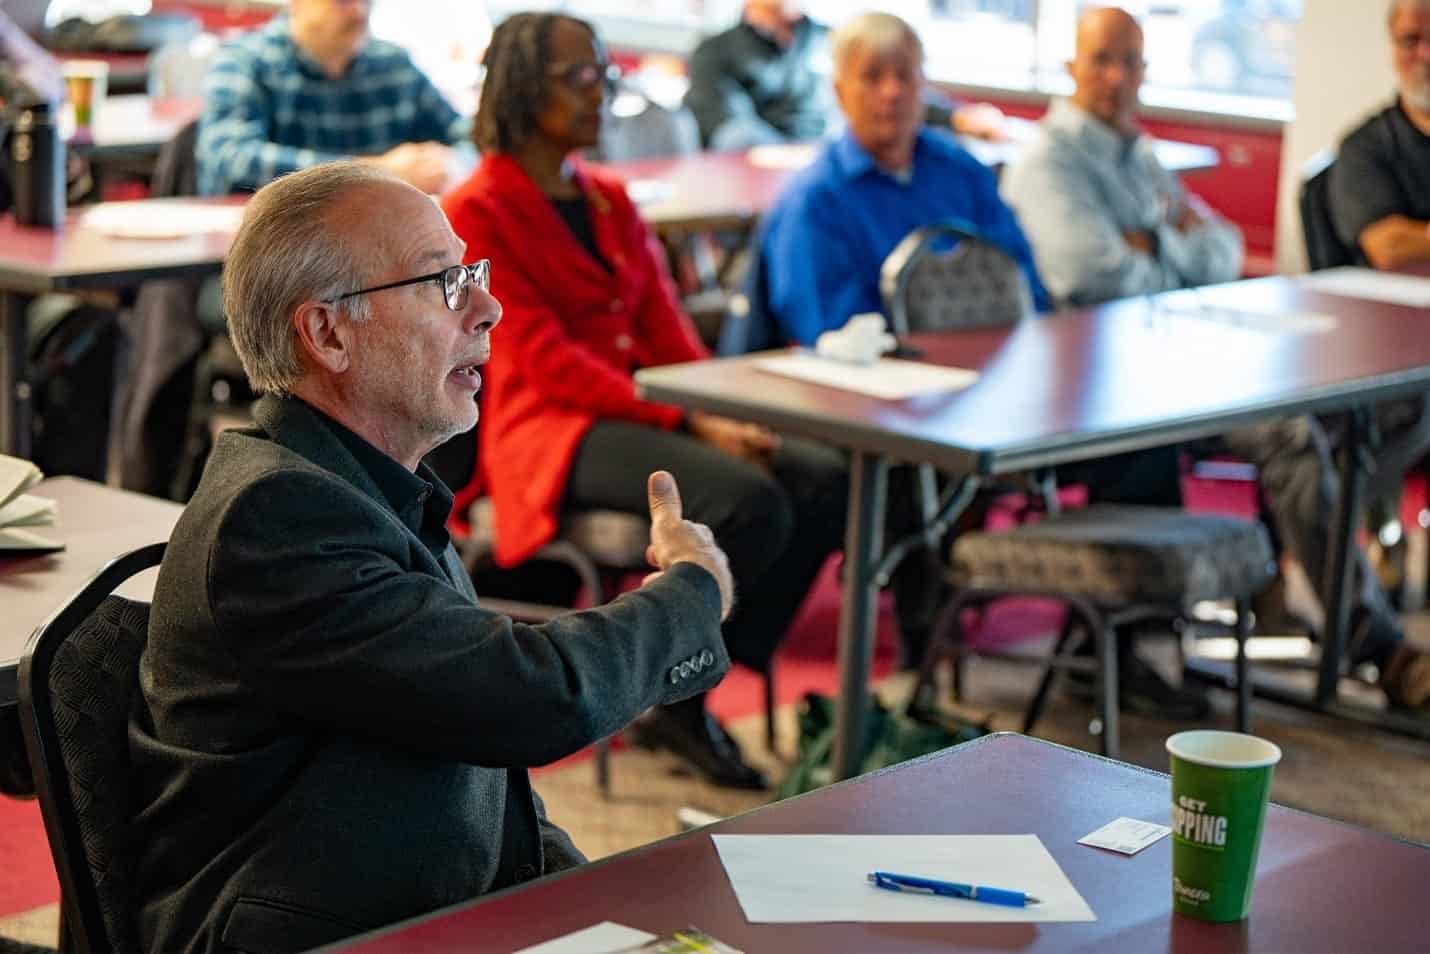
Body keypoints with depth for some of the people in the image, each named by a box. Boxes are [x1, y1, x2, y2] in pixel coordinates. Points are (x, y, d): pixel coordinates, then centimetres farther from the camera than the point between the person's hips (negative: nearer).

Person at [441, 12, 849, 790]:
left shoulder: (610, 200, 18)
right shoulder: (475, 213, -6)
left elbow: (665, 326, 12)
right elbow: (545, 360, -14)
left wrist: (726, 413, -9)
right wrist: (689, 425, -21)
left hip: (644, 413, 8)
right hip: (552, 433, -8)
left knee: (824, 481, -15)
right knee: (748, 502, -31)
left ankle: (688, 693, -8)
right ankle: (661, 696, -11)